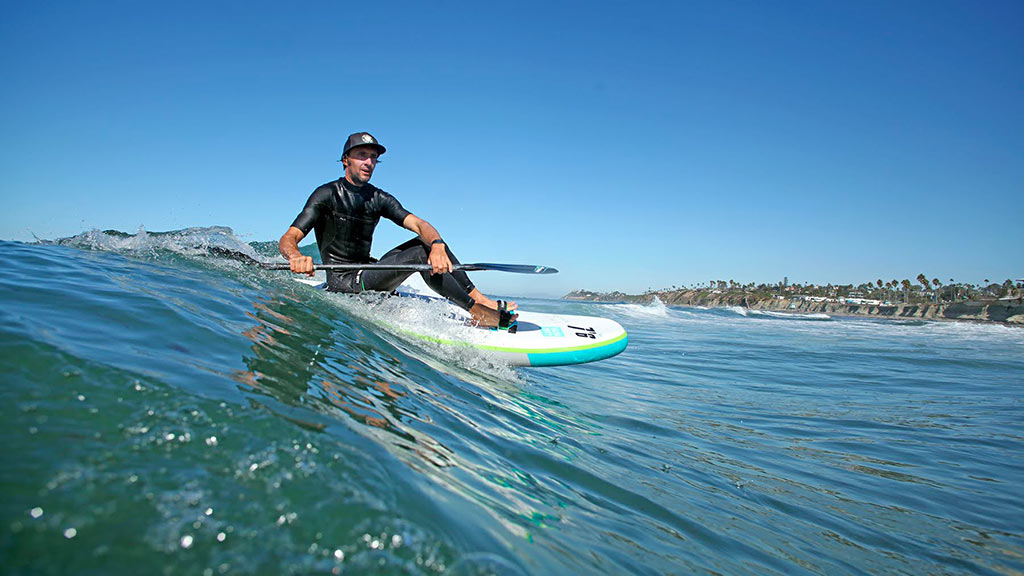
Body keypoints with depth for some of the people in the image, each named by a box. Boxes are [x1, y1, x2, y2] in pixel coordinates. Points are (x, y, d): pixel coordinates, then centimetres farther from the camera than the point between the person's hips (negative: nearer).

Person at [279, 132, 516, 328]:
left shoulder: (379, 199, 8)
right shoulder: (327, 194, -6)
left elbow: (419, 225, -8)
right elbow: (287, 240, -16)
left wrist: (437, 246, -32)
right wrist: (296, 257, -41)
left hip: (367, 274, 7)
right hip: (344, 284, -6)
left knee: (428, 242, -6)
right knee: (420, 254, -24)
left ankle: (480, 299, -14)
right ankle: (479, 314, -25)